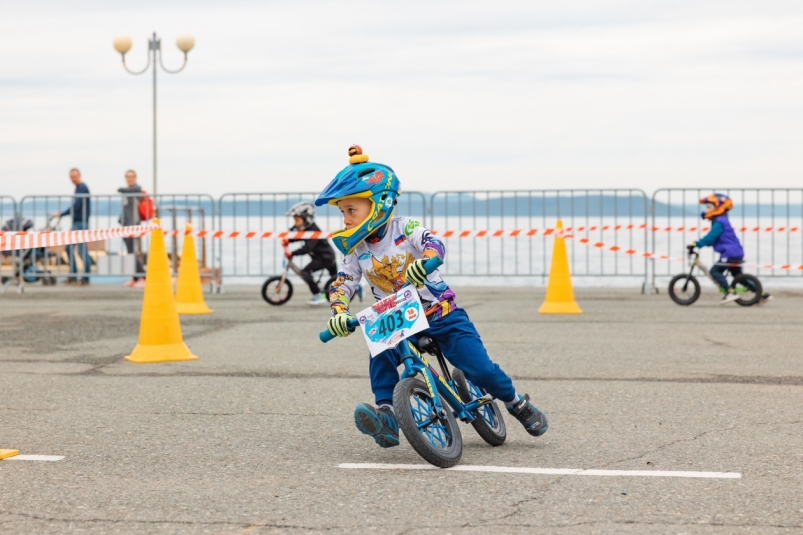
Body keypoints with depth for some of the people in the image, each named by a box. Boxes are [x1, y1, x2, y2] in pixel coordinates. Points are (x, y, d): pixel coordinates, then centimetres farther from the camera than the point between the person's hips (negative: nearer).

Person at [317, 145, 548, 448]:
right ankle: (387, 417, -26)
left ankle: (519, 405, 16)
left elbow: (434, 245, -30)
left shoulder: (405, 229, -12)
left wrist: (423, 262, -54)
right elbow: (342, 284, -4)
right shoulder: (356, 251, 2)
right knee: (381, 357, -27)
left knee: (481, 369, -10)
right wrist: (339, 313, -26)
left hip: (442, 315, -4)